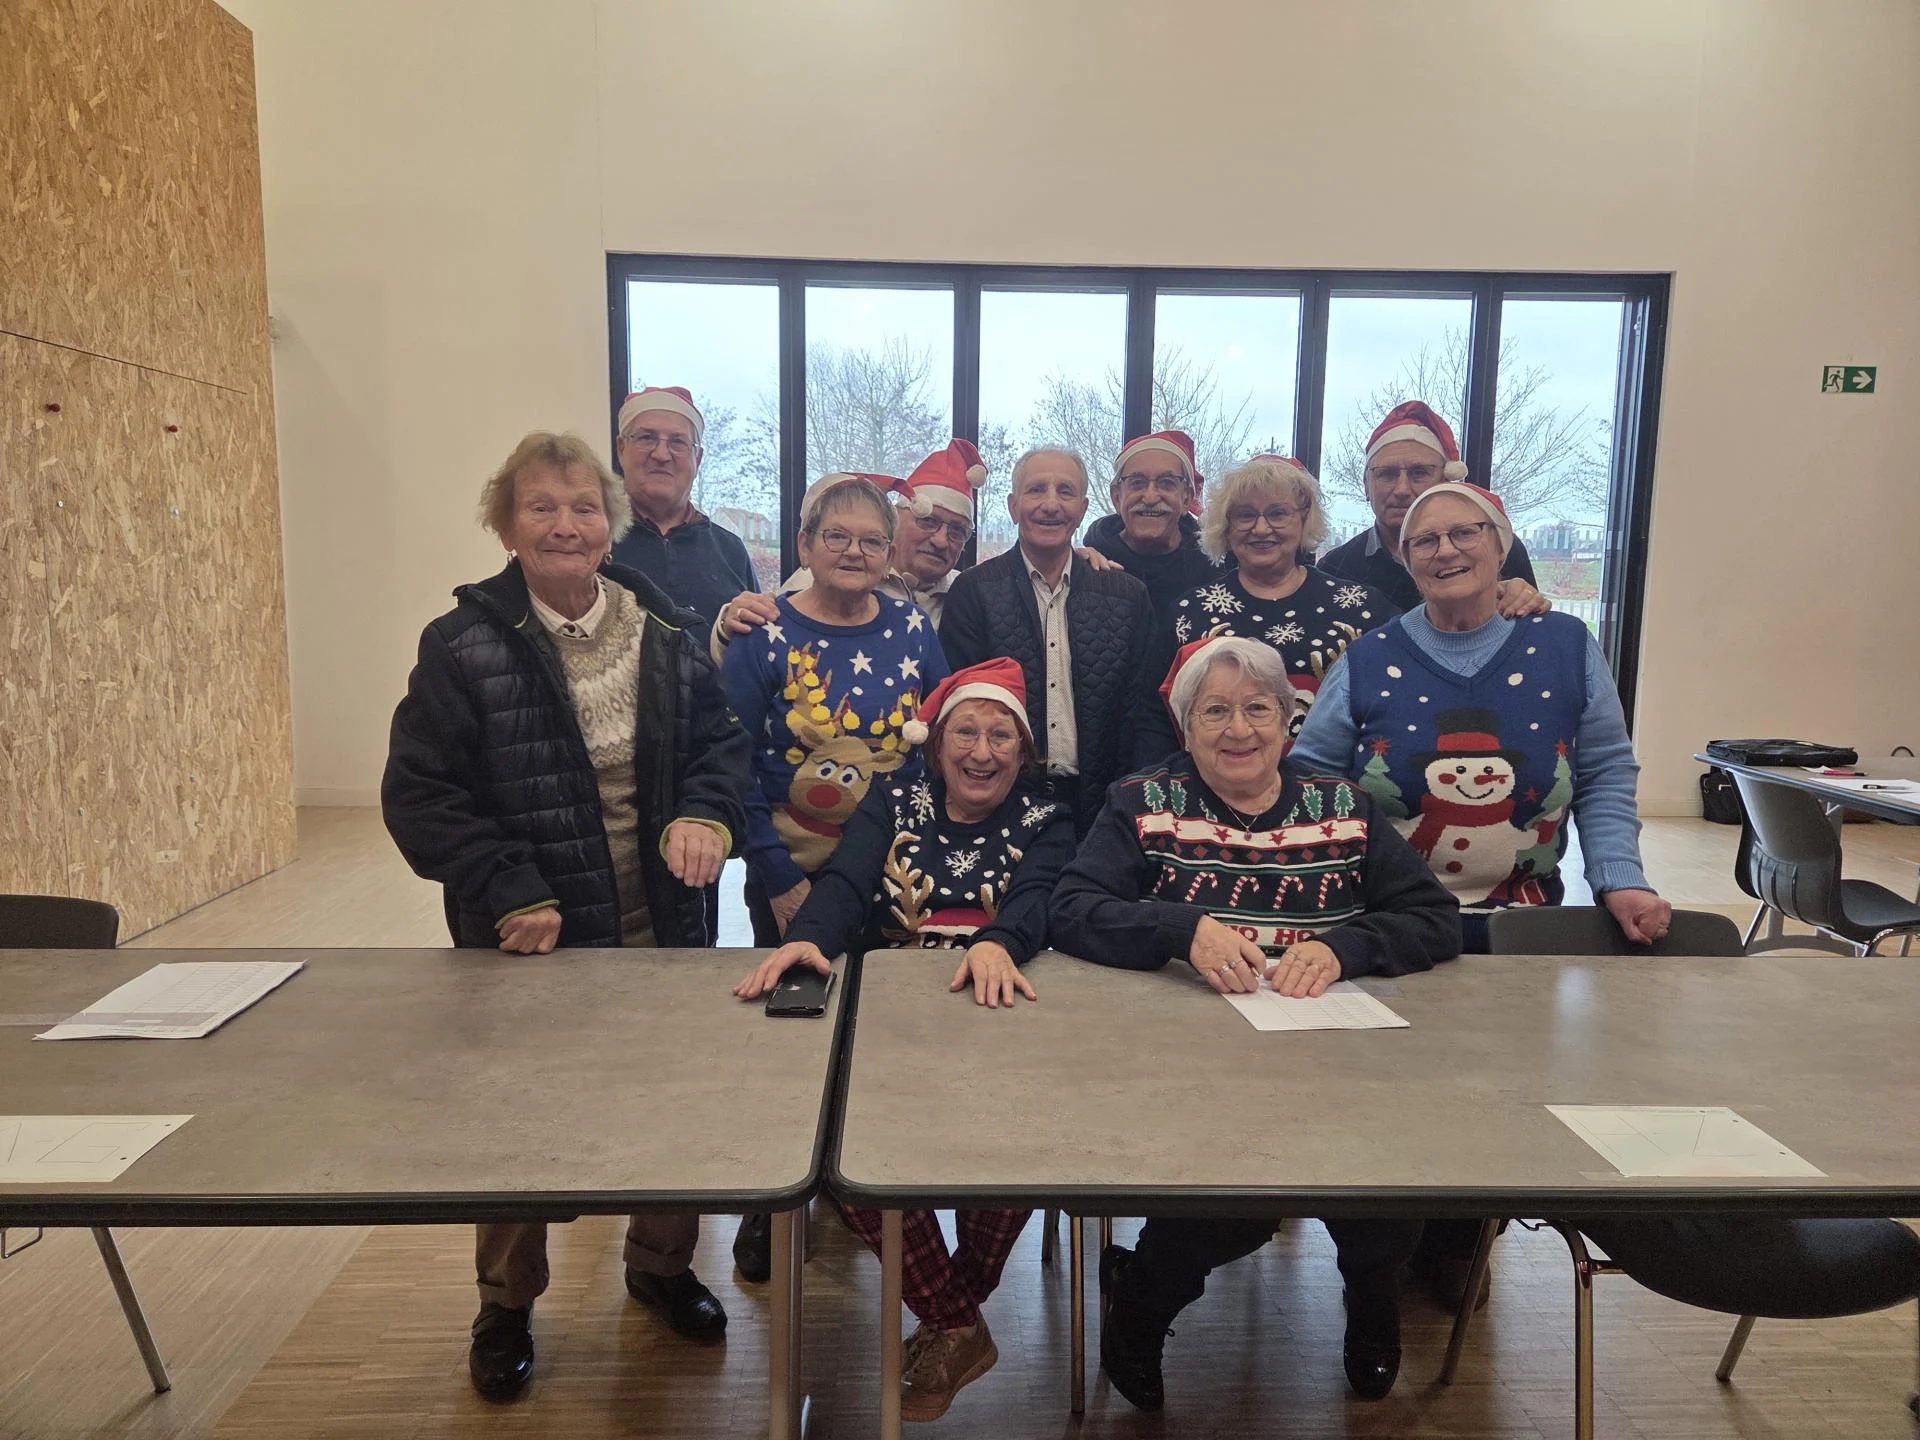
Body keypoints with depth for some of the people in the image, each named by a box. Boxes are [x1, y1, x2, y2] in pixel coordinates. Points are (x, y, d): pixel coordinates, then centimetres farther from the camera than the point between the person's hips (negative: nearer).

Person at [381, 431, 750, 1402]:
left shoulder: (666, 632, -1)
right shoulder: (464, 646, -10)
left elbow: (720, 739, 5)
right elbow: (419, 793, -11)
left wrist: (706, 812, -15)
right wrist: (510, 893, -20)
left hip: (662, 928, 3)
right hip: (529, 938, -2)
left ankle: (661, 1265, 43)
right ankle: (506, 1304, 41)